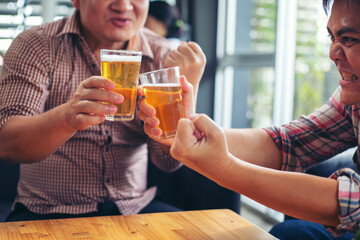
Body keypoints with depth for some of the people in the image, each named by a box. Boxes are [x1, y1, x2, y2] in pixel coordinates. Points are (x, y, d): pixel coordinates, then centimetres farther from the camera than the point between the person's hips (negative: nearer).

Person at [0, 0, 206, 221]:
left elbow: (169, 161, -4)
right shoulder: (36, 46, -4)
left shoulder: (161, 55, 2)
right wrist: (68, 117, -37)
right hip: (50, 212, -3)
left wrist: (187, 87, -18)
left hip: (135, 209, 4)